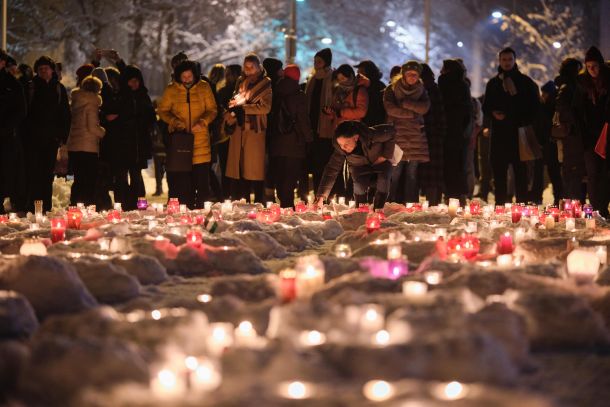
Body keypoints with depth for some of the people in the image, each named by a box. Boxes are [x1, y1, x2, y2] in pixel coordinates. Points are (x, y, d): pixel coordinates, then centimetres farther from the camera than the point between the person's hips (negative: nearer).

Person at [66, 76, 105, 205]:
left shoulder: (76, 101, 12)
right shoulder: (92, 103, -10)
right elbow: (92, 127, -16)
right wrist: (104, 132, 1)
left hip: (73, 147, 7)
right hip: (88, 147, -7)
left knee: (78, 181, 13)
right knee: (90, 182, -4)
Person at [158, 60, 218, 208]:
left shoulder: (204, 87, 4)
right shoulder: (171, 90, 4)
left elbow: (212, 110, 6)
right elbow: (162, 111, 7)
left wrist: (203, 122, -13)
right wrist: (174, 121, -11)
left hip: (200, 140, 0)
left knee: (202, 179, -1)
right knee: (180, 182, -3)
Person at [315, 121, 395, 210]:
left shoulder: (371, 135, -36)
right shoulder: (340, 149, -27)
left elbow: (391, 131, -20)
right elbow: (331, 169, -26)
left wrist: (386, 155, -19)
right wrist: (321, 197, -33)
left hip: (381, 162, -1)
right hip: (361, 168, 1)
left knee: (383, 182, -29)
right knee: (360, 184, -28)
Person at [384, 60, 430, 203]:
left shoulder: (421, 90, 14)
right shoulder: (392, 89, 5)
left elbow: (424, 108, -3)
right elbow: (390, 109, -10)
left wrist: (405, 103, -9)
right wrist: (412, 113, -8)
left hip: (416, 134, 3)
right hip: (397, 133, -3)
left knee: (412, 173, 2)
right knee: (395, 171, -9)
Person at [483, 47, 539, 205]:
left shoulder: (525, 82, 6)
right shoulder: (493, 83, 15)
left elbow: (534, 107, 5)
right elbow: (486, 107, 19)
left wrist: (525, 123, -9)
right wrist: (493, 113, -2)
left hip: (519, 133, -3)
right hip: (499, 133, 3)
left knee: (520, 171, -6)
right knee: (498, 171, 2)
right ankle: (500, 204, 7)